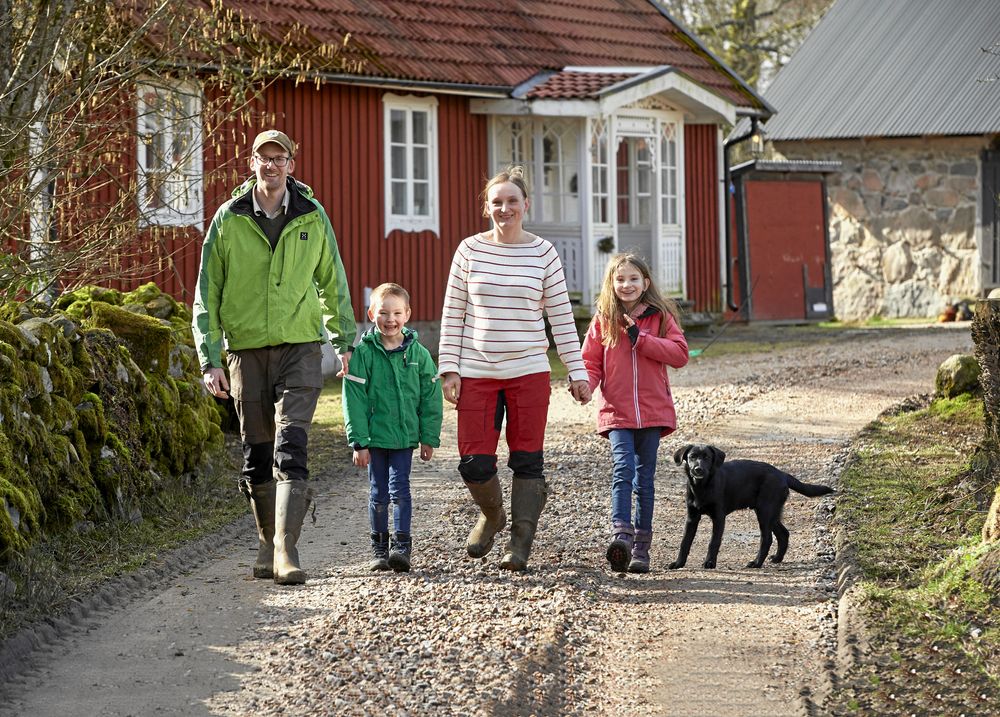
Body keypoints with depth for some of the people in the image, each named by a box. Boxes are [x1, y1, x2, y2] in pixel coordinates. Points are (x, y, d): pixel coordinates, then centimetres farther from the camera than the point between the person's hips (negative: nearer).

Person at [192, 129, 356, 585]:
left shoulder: (312, 216, 2)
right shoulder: (229, 218, -1)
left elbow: (332, 281, 14)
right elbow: (207, 293, 1)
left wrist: (345, 341, 15)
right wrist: (210, 360, -5)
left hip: (299, 346, -1)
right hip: (246, 348, 1)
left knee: (290, 448, -14)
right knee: (257, 453, 8)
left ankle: (286, 551, -19)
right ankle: (269, 544, 24)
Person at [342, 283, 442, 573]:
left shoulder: (418, 352, 0)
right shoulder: (363, 352, -5)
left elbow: (430, 397, 6)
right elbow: (354, 400, -5)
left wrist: (429, 438, 4)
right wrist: (358, 441, -8)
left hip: (405, 435, 0)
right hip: (374, 437, 0)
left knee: (400, 489, -6)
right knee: (378, 493, 7)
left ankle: (402, 546, -5)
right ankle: (379, 547, 17)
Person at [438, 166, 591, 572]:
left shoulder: (543, 253, 2)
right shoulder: (470, 250, 2)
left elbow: (561, 316, 5)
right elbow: (453, 313, 4)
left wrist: (577, 372, 3)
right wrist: (448, 369, -1)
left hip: (529, 371, 0)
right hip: (476, 372, 0)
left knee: (527, 460, 0)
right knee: (474, 463, -2)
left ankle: (520, 545, 9)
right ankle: (491, 515, 28)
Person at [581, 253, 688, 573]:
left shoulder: (660, 316, 4)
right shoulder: (603, 321, 6)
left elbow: (680, 354, -6)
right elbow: (591, 361, 7)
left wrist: (640, 339, -13)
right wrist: (585, 384, -14)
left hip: (653, 411, 1)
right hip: (617, 412, -1)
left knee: (644, 478, 6)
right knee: (622, 469, -19)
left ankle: (641, 547, 11)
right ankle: (620, 535, -30)